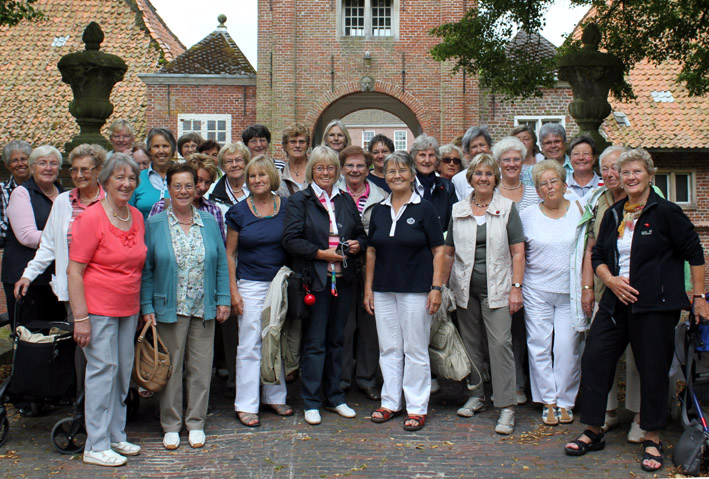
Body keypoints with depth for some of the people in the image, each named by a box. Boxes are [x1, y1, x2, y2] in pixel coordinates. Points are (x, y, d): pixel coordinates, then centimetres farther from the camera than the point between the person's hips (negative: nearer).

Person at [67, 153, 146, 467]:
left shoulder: (137, 217, 8)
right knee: (102, 370, -4)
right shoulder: (91, 218, -12)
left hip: (128, 309, 7)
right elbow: (74, 270, -13)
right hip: (98, 308, -7)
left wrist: (141, 308, 14)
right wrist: (80, 317, -17)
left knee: (123, 371, 11)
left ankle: (116, 436, 25)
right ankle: (96, 446, 7)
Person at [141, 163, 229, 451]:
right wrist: (147, 307, -6)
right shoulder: (154, 225, -1)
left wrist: (223, 300, 3)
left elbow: (221, 263, 9)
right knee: (170, 368, 6)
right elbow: (145, 269, 0)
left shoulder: (209, 223, 6)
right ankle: (171, 425, 20)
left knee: (201, 368, 7)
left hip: (203, 309, 2)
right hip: (169, 309, -2)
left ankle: (196, 423, 22)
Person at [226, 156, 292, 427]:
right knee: (250, 346, 0)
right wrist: (233, 291, -4)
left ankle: (275, 397, 24)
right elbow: (229, 254, 3)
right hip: (251, 285, -2)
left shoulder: (286, 207, 3)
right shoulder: (239, 212, 0)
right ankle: (245, 405, 9)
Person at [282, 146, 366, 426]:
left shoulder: (346, 201, 14)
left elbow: (361, 234, 20)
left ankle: (335, 397, 23)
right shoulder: (299, 201, 0)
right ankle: (311, 402, 10)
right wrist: (321, 253, -17)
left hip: (343, 279, 5)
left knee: (336, 340, 13)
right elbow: (291, 239, -9)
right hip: (315, 279, -4)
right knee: (314, 342, 0)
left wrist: (357, 244, -3)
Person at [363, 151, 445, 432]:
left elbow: (439, 251, -4)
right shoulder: (379, 210, 10)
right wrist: (368, 288, 9)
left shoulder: (424, 209, -3)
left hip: (416, 290, -4)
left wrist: (436, 287, -11)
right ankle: (390, 403, 23)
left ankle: (417, 408, 12)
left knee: (415, 350, 2)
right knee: (388, 349, 11)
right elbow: (371, 251, 13)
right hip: (383, 290, 4)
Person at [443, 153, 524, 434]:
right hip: (465, 288, 3)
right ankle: (475, 395, 25)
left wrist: (516, 287, -8)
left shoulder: (507, 208, 1)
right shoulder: (458, 211, 8)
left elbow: (518, 252, -1)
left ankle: (507, 407, -6)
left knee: (500, 342, -10)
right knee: (470, 342, 10)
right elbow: (449, 252, 12)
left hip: (496, 287, -3)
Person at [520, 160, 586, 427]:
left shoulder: (580, 211, 3)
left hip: (570, 293, 0)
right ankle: (548, 402, 13)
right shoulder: (527, 216, 4)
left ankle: (565, 401, 14)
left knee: (567, 349, -1)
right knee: (539, 347, 1)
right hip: (537, 292, 1)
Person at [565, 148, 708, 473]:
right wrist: (610, 279, -3)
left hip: (655, 304, -5)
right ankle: (593, 432, 15)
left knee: (653, 369, 1)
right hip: (616, 301, 5)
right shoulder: (613, 214, 11)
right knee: (594, 358, 1)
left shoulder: (666, 212, -5)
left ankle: (652, 440, 17)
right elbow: (598, 256, 16)